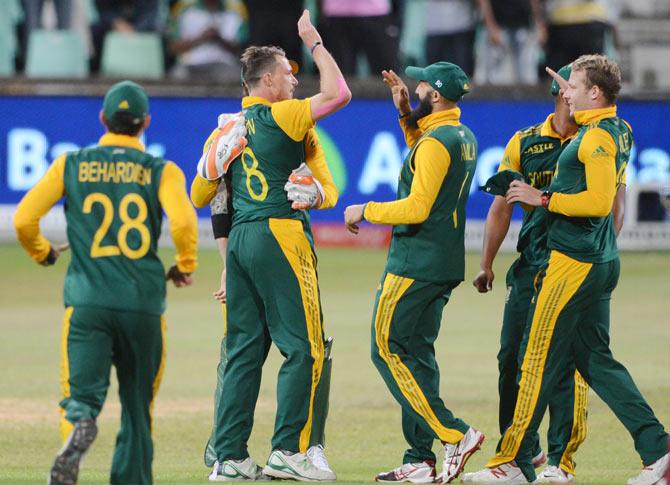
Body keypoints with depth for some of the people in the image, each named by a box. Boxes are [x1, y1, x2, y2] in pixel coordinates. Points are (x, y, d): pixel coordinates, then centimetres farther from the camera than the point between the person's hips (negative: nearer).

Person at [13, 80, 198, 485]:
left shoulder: (72, 165, 7)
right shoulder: (162, 171, 3)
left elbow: (24, 219, 1)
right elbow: (183, 222, -14)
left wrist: (42, 253, 20)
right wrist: (186, 267, 4)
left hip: (87, 301, 0)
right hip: (144, 302, 0)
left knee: (82, 394, -7)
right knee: (138, 405, 15)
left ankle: (78, 429, -39)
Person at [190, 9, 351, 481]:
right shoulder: (279, 116, -6)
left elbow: (199, 195, 15)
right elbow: (338, 93, -10)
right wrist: (314, 42, -1)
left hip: (239, 239, 8)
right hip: (280, 235, -8)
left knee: (245, 350, 9)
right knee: (303, 347, -4)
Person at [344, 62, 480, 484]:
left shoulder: (435, 142, -17)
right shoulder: (464, 138, 13)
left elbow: (417, 208, -23)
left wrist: (366, 211, -10)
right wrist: (406, 114, 25)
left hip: (415, 266, -10)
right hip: (446, 265, 10)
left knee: (388, 351, -6)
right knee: (417, 354, 11)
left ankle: (454, 434, -14)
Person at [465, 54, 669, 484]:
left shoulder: (597, 138, -16)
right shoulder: (620, 131, 13)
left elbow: (599, 201, -24)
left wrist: (543, 199, -16)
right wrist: (571, 97, 33)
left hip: (573, 264, -10)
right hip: (602, 263, 10)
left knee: (539, 361, -4)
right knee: (596, 360, 12)